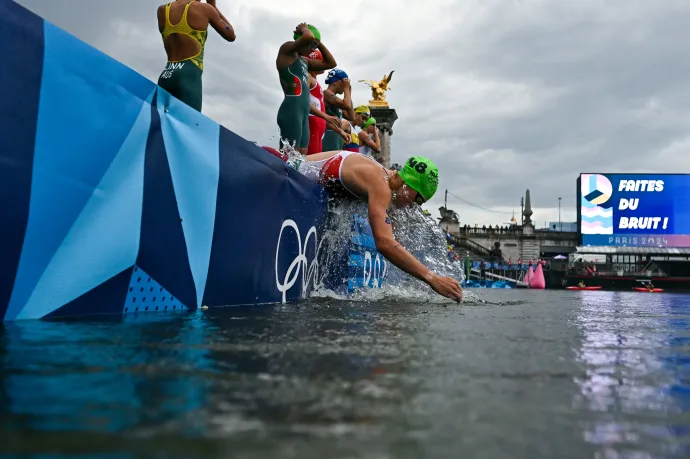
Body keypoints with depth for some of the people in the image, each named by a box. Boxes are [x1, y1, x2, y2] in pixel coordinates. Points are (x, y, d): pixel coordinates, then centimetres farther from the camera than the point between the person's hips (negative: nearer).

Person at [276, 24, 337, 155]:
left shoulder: (304, 60, 25)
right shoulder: (287, 49, 2)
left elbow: (331, 63, 31)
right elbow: (308, 37, -17)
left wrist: (319, 43, 23)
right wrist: (304, 29, 4)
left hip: (304, 113, 9)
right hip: (291, 110, -9)